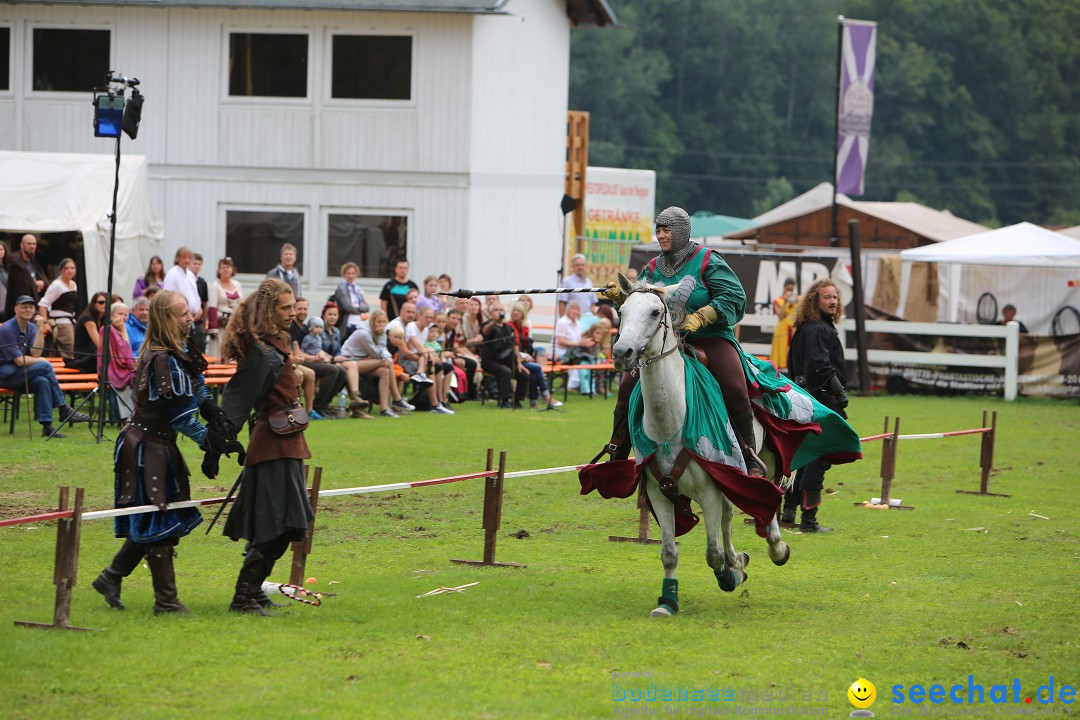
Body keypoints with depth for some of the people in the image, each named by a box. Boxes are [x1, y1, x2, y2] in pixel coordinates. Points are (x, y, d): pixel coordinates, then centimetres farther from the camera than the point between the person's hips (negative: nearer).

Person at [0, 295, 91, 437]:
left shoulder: (31, 328, 8)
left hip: (20, 375, 6)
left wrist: (40, 329, -12)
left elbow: (35, 354, -8)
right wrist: (41, 361, -6)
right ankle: (64, 410, -16)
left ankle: (46, 426, -30)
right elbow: (20, 361, -19)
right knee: (45, 367, -25)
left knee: (42, 381, -28)